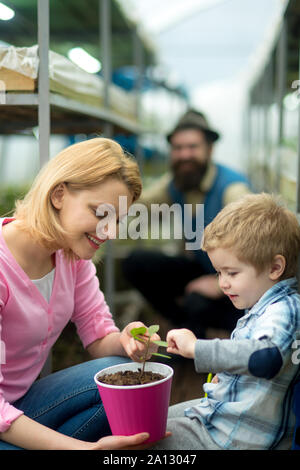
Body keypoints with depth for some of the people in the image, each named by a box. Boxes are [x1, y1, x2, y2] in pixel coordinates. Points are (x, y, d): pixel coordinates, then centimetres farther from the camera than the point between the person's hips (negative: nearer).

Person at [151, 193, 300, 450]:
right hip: (221, 408, 10)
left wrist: (196, 348, -41)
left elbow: (265, 358, -46)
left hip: (234, 437, -10)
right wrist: (226, 373, 7)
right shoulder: (267, 306, 6)